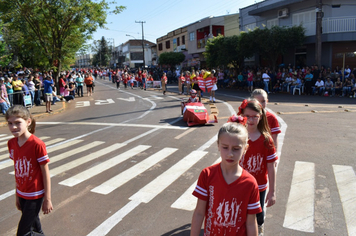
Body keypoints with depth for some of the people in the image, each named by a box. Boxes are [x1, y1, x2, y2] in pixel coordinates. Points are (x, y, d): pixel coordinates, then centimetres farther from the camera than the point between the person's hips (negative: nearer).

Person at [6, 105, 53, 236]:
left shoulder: (37, 144, -21)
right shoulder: (11, 143, -2)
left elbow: (46, 173, -15)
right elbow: (17, 170, 7)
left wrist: (47, 199, -11)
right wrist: (17, 195, 12)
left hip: (35, 196, -6)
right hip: (22, 194, 6)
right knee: (33, 225, 20)